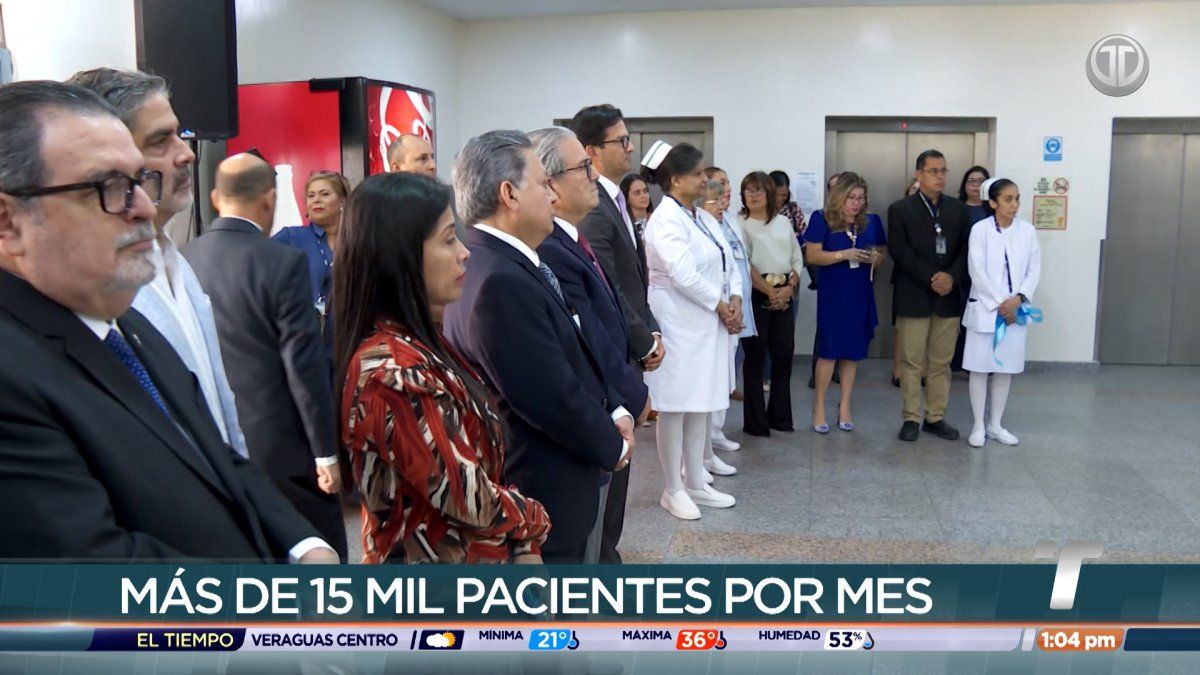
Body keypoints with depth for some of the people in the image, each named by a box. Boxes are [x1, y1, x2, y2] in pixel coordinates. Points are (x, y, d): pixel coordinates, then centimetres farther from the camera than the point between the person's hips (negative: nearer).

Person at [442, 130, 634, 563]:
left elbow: (574, 354, 12)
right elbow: (552, 399, -26)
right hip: (546, 498, -10)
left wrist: (615, 410, 0)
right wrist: (612, 445, -9)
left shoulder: (506, 266, 5)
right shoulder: (500, 283, -27)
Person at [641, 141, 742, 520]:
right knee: (675, 408, 2)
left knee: (703, 405, 14)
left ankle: (695, 483, 26)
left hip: (710, 325, 9)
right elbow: (683, 275, -23)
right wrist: (721, 306, -13)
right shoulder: (666, 219, -14)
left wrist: (735, 300, -4)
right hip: (679, 326, -9)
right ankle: (673, 490, 14)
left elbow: (728, 264, 13)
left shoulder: (704, 218, 13)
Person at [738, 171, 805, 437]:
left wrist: (789, 287, -4)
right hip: (756, 295, -5)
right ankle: (755, 421, 5)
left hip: (784, 295, 5)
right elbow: (745, 264, -9)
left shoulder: (783, 222, 13)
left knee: (784, 354, 7)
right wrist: (769, 291, -11)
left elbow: (798, 258, 11)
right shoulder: (740, 224, -2)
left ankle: (780, 416, 19)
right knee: (755, 356, -1)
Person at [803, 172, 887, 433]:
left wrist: (875, 258, -8)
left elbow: (881, 255, 15)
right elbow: (812, 255, -9)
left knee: (853, 351, 7)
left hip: (861, 295, 4)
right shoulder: (822, 220, -3)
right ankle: (819, 406, 10)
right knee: (829, 349, -3)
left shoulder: (872, 222, 9)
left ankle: (844, 406, 18)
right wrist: (844, 255, -19)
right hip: (832, 294, -4)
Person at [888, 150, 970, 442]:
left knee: (941, 362, 8)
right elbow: (899, 251, -9)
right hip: (913, 297, -3)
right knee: (912, 362, 1)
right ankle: (911, 419, 10)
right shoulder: (900, 209, 0)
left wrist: (951, 276, -12)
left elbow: (966, 249, 6)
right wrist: (930, 279, -16)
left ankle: (935, 418, 17)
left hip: (948, 297, 4)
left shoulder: (958, 209, 12)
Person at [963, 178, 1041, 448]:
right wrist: (1000, 303, -12)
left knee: (1006, 368, 9)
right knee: (980, 367, 2)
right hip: (985, 307, -3)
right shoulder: (980, 229, -7)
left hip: (1015, 309, 3)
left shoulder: (1027, 230, 2)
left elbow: (1035, 269, 2)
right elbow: (977, 272, -11)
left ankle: (996, 424, 22)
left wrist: (1017, 299, -11)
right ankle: (978, 426, 13)